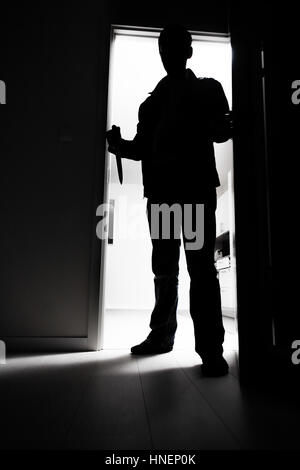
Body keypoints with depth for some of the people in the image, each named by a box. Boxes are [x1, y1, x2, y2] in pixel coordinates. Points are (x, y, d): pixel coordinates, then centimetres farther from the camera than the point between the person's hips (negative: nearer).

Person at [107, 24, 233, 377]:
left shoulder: (208, 89, 13)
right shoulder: (152, 101, 22)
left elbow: (222, 132, 1)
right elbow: (142, 147, 17)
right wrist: (119, 145, -4)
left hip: (197, 190, -4)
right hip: (160, 192, 4)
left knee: (201, 268, -10)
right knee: (164, 270, 6)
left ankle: (211, 348, -6)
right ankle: (161, 335, 17)